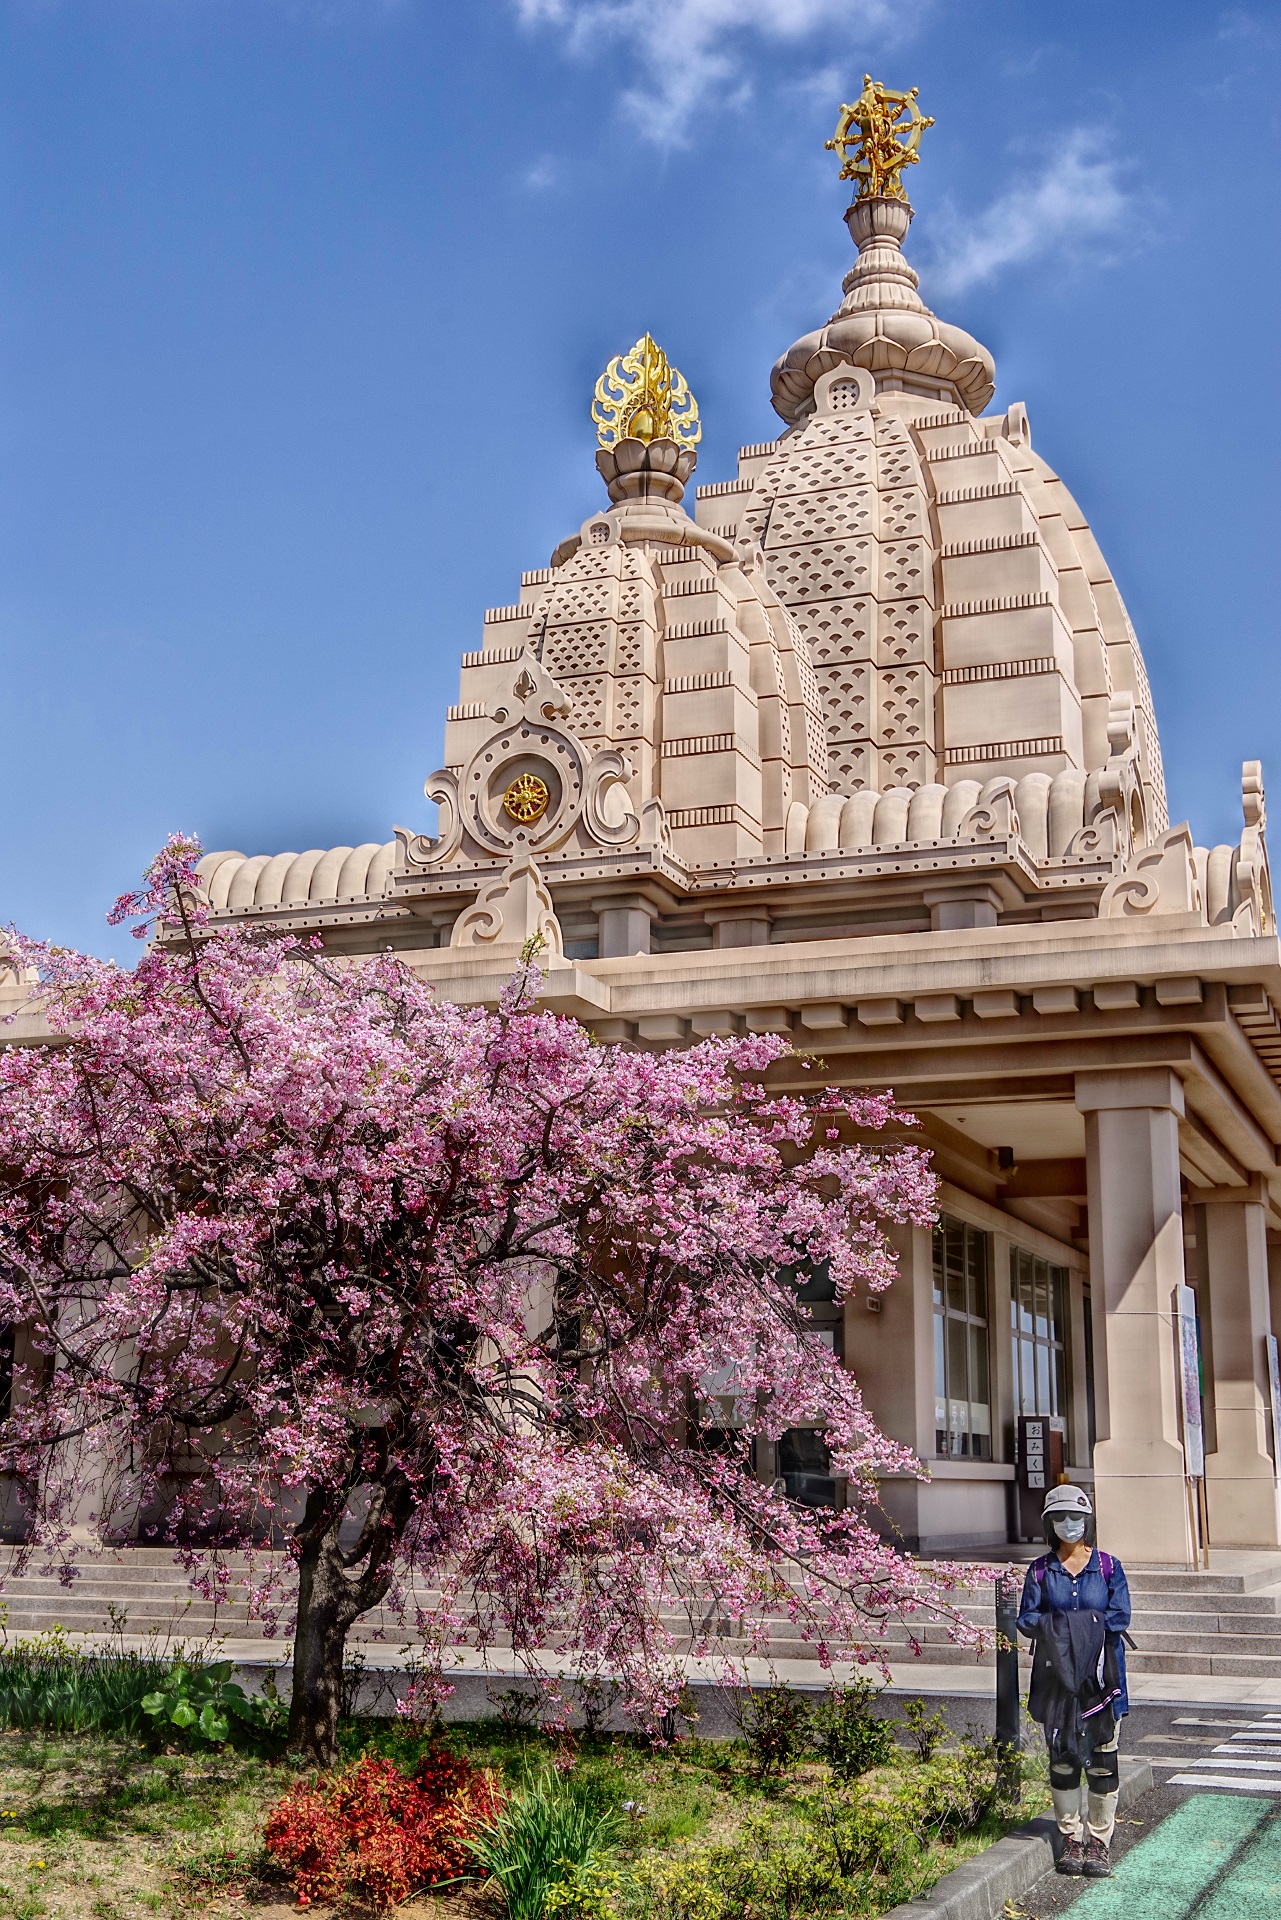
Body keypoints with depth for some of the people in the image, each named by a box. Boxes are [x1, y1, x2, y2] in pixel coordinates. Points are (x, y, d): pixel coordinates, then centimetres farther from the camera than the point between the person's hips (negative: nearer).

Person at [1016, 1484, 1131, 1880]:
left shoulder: (1108, 1567, 2)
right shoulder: (1041, 1571, 5)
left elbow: (1120, 1617, -8)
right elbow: (1027, 1618, -4)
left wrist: (1064, 1623, -13)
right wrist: (1088, 1621, -18)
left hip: (1101, 1674, -1)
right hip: (1056, 1673, 1)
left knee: (1102, 1758, 1)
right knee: (1062, 1758, 7)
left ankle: (1099, 1840, 12)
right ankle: (1071, 1838, 18)